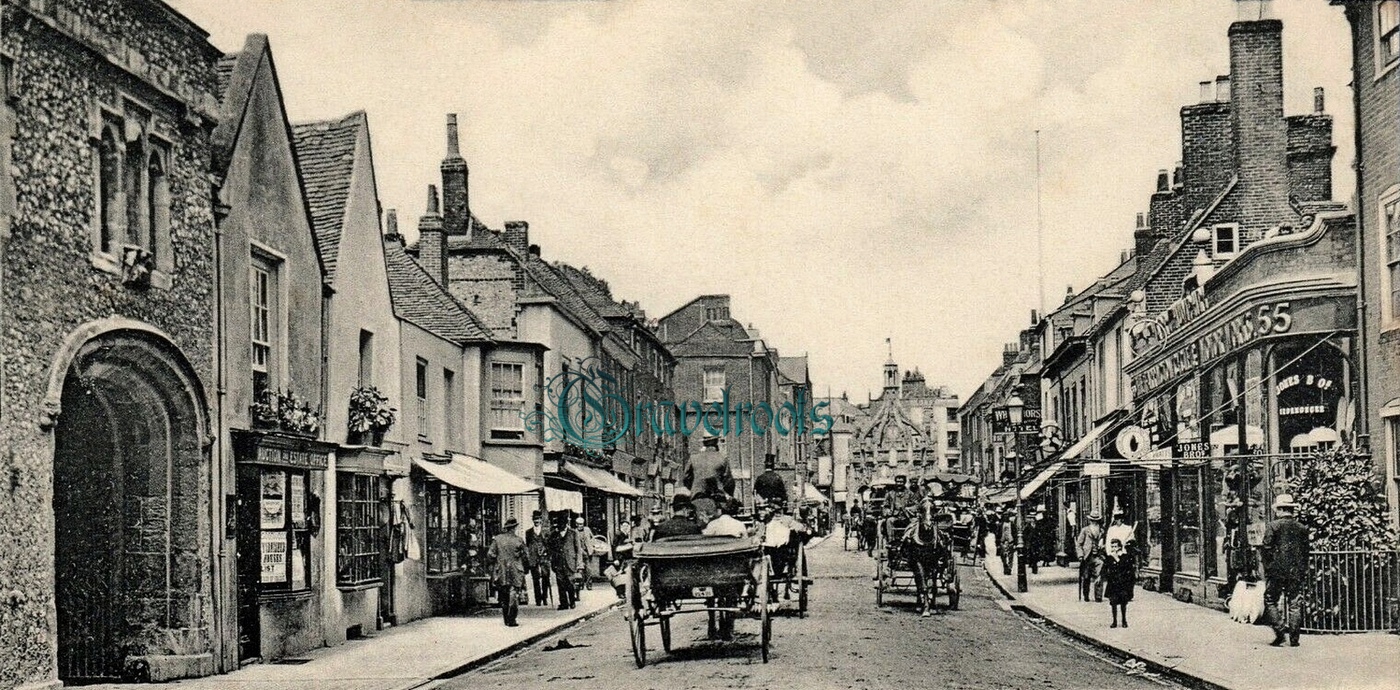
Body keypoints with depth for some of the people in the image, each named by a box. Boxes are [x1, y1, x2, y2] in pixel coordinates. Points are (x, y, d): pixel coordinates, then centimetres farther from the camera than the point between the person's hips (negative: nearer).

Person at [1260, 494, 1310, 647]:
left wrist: (1267, 565, 5)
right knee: (1294, 603, 6)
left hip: (1276, 571, -3)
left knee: (1270, 601, 9)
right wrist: (1303, 569, 16)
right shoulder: (1302, 528, 5)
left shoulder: (1272, 526, -7)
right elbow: (1306, 550, 7)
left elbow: (1267, 548, -9)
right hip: (1296, 571, 3)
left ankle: (1280, 631, -6)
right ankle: (1293, 638, 5)